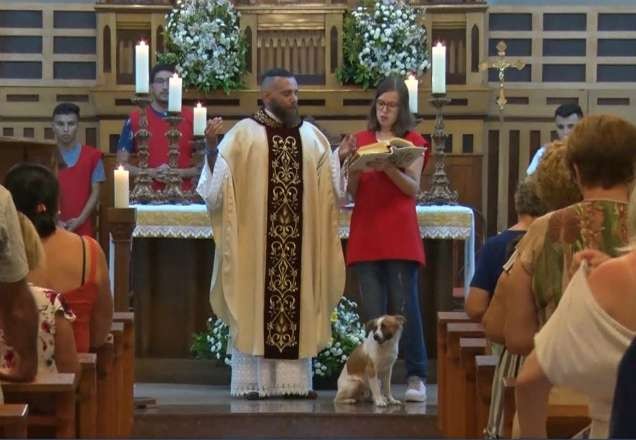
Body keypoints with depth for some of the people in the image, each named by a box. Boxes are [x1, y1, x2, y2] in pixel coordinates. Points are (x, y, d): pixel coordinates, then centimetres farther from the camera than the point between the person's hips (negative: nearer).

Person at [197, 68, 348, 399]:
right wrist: (211, 149, -22)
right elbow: (219, 178, -6)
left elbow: (328, 184, 16)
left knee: (297, 302, 4)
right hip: (256, 239, -4)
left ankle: (295, 378, 9)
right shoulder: (244, 133, -1)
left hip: (299, 241, 4)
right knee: (256, 301, -2)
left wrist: (340, 158, 1)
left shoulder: (311, 135, 11)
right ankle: (253, 380, 2)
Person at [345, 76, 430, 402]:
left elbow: (413, 189, -2)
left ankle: (416, 377, -4)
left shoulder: (413, 141, 8)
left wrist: (389, 168, -17)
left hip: (400, 236, -3)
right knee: (372, 311, 1)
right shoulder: (362, 140, 15)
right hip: (365, 234, 3)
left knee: (404, 307, -7)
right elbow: (353, 193, 12)